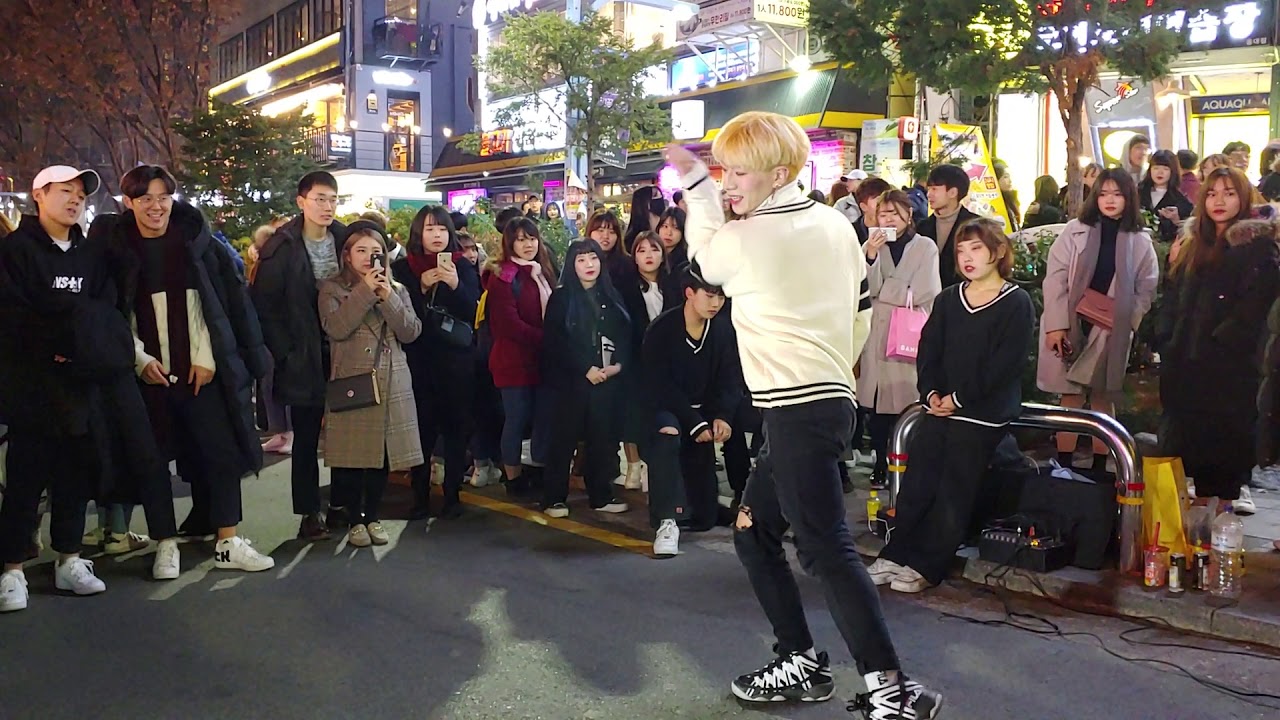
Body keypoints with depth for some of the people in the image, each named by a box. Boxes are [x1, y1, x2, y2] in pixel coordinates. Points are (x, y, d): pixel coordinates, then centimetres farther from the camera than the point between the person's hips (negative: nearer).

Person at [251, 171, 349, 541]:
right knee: (306, 438, 5)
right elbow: (264, 305, -6)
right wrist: (285, 353, -8)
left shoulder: (345, 239, 4)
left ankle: (341, 503, 21)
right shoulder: (282, 247, -6)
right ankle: (309, 512, 14)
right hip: (304, 358, -3)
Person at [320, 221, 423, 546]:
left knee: (383, 453, 7)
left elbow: (411, 331, 0)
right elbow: (335, 328, -15)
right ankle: (355, 520, 15)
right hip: (351, 384, -3)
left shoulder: (397, 289, 13)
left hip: (391, 385, 3)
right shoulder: (332, 288, 3)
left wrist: (388, 297, -10)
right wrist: (365, 291, -14)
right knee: (351, 456, 0)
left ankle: (373, 517, 21)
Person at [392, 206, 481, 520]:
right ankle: (421, 495, 10)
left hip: (456, 359, 1)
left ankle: (452, 494, 12)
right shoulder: (403, 268, 4)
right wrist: (421, 287, -16)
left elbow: (472, 313, -3)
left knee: (455, 428, 2)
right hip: (418, 360, 0)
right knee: (422, 428, -2)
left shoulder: (463, 267, 5)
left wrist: (455, 285, -19)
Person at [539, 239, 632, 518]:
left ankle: (601, 495, 16)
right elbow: (556, 342, -8)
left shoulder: (611, 297, 14)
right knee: (564, 438, -1)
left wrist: (619, 365, -7)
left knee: (603, 438, 6)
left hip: (608, 379, 4)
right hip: (570, 380, -4)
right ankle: (555, 498, 5)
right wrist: (586, 368, -13)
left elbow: (625, 336, 10)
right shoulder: (561, 298, 1)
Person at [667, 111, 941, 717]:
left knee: (825, 547, -10)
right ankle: (801, 664, 20)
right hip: (832, 396, 9)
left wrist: (695, 185, 21)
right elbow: (861, 314, 16)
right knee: (754, 533, 16)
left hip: (796, 410, -9)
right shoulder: (836, 224, 11)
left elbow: (703, 256, 14)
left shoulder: (743, 240, -9)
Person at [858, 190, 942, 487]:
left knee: (908, 402, -7)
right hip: (877, 334, 3)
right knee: (876, 401, 1)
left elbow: (921, 293, -8)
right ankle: (880, 462, 13)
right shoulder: (872, 246, 10)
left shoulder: (926, 247, 1)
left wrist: (881, 289, 1)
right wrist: (870, 257, -15)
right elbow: (867, 289, -1)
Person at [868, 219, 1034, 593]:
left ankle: (926, 566, 4)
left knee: (953, 492, -3)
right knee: (916, 482, 1)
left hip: (984, 414, -5)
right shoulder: (948, 299, 13)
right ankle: (896, 554, 10)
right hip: (940, 406, 5)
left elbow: (1006, 363, -12)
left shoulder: (1016, 303, -4)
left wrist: (959, 398, -14)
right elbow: (929, 350, 9)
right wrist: (931, 392, -8)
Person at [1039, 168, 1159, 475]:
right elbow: (1056, 279, -6)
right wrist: (1056, 325, -12)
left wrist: (1125, 322, -8)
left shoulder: (1140, 240, 3)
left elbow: (1146, 289, 5)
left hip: (1112, 332, 1)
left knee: (1103, 398, 9)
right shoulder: (1075, 231, -2)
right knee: (1071, 397, 3)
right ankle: (1064, 467, 11)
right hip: (1072, 327, -1)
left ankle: (1099, 468, 17)